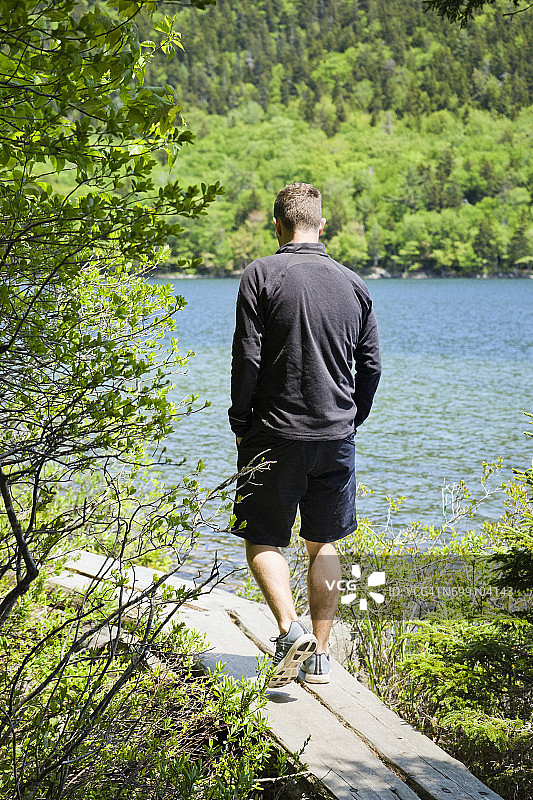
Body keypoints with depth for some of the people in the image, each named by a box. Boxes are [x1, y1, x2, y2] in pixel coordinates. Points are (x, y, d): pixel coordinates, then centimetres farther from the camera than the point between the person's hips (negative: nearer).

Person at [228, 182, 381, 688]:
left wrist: (241, 425, -1)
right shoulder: (353, 285, 7)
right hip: (337, 437, 4)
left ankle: (289, 629, -12)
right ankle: (319, 656, 16)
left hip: (275, 435, -4)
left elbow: (247, 357, -11)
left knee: (263, 539, 8)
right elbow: (371, 366, 10)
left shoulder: (261, 275, -6)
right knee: (324, 544, 14)